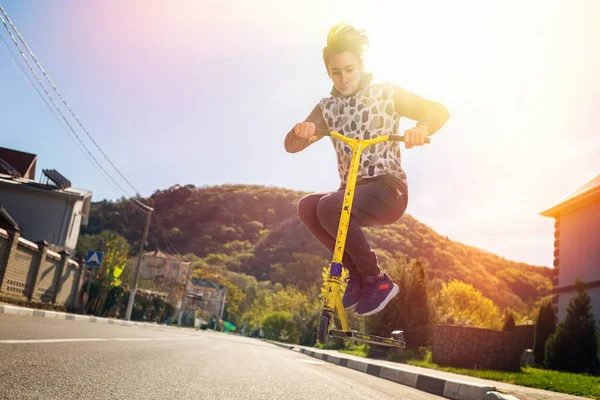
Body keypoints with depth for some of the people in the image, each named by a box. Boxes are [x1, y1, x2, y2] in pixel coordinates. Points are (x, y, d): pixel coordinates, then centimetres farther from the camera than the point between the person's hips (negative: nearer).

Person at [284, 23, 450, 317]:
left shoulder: (387, 93, 2)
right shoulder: (327, 108, 10)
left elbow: (439, 112, -3)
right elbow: (291, 146, 3)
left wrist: (420, 129, -26)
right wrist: (300, 131, -22)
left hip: (388, 190, -5)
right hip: (351, 191, 5)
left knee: (328, 206, -30)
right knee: (306, 207, -23)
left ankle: (377, 280, -15)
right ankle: (357, 273, -10)